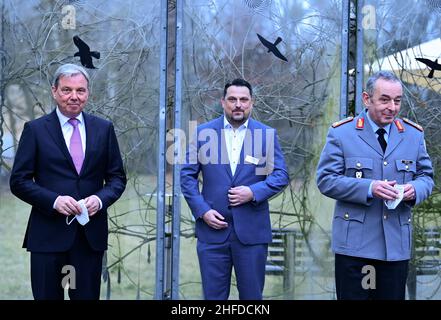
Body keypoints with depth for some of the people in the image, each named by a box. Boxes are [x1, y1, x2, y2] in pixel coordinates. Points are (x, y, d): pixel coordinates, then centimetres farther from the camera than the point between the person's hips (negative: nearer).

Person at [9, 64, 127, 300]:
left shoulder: (104, 129, 9)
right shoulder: (35, 129, 1)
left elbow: (117, 178, 11)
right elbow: (19, 181, -1)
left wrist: (100, 199, -9)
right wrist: (54, 200, -15)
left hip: (91, 234, 2)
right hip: (48, 233, -2)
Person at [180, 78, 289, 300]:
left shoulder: (267, 135, 5)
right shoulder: (203, 132, 6)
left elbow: (281, 175, 2)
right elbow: (187, 175, 5)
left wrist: (253, 192, -14)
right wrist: (202, 210, -7)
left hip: (251, 230, 0)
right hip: (212, 227, 0)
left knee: (251, 295, 6)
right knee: (213, 296, 5)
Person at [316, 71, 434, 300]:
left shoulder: (414, 134, 10)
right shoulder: (342, 133, -1)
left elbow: (426, 176, 15)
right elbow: (325, 180, -6)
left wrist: (415, 189, -11)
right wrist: (368, 188, -19)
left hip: (397, 244, 3)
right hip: (354, 243, -3)